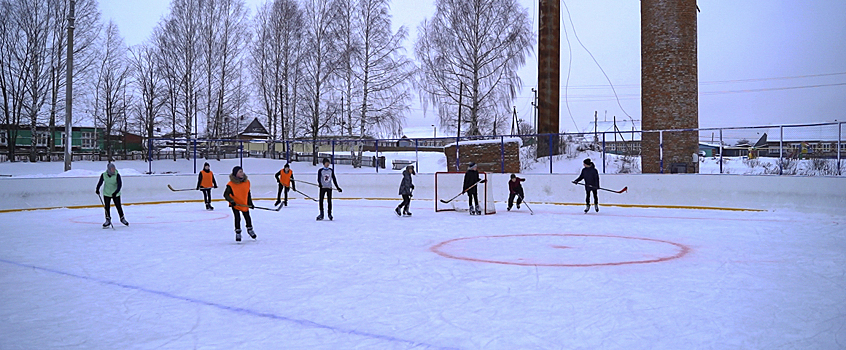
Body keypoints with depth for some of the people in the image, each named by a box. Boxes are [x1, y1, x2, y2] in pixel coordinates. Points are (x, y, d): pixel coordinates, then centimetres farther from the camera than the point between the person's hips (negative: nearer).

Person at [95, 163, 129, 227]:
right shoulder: (103, 175, -11)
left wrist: (116, 192, -36)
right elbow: (100, 182, 5)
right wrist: (97, 189, -6)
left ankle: (122, 218, 20)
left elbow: (120, 184, -25)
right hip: (106, 193, 2)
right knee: (107, 207, 1)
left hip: (116, 194, -2)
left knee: (118, 206, 2)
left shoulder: (117, 175, -18)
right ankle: (108, 220, 13)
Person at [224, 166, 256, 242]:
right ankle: (238, 232, 13)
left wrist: (250, 203, 6)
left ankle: (250, 229, 36)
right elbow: (226, 194, -18)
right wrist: (231, 201, -32)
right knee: (237, 218, -5)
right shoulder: (231, 184, -21)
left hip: (245, 204, 4)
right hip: (235, 204, -4)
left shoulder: (247, 182, -5)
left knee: (247, 217, 14)